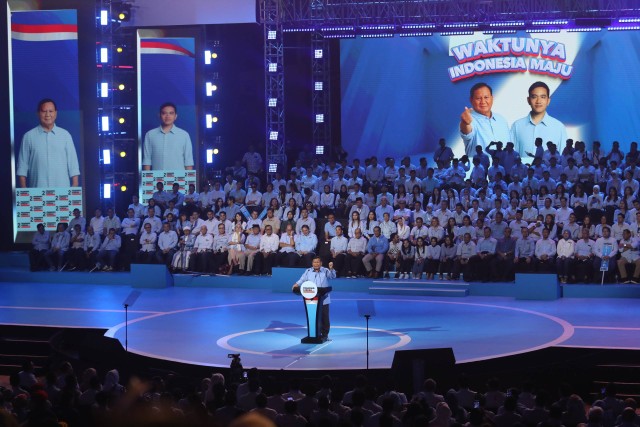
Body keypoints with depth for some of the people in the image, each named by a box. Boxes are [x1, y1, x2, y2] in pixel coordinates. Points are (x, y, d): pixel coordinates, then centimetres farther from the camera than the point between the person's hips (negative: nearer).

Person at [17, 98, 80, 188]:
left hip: (62, 189, 1)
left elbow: (73, 163, 8)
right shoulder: (29, 137, 6)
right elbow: (22, 166, 6)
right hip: (38, 190, -1)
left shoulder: (65, 135, 8)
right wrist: (23, 189, 0)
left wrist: (75, 186, 0)